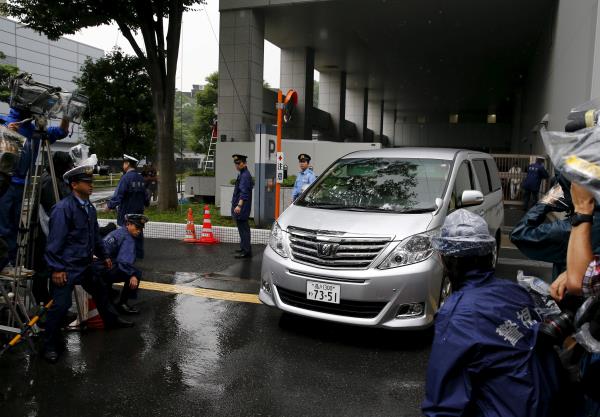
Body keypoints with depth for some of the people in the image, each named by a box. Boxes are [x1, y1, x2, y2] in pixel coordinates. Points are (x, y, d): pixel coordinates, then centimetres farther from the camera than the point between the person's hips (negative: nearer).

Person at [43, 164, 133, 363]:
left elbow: (95, 235, 17)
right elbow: (55, 240, -20)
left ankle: (111, 320, 46)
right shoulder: (63, 208, -20)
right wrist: (56, 268, -20)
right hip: (67, 268, -9)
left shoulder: (89, 207, 6)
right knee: (61, 305, -4)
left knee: (100, 291, 23)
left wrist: (103, 256, 22)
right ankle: (50, 345, 13)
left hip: (85, 264, 9)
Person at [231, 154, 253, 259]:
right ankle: (244, 248, 28)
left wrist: (239, 205, -32)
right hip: (241, 207, 10)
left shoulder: (245, 175, -17)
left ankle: (246, 251, -3)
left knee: (243, 228, -7)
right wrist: (235, 202, 22)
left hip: (242, 207, -10)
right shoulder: (242, 174, 14)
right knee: (243, 227, 17)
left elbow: (244, 192, -26)